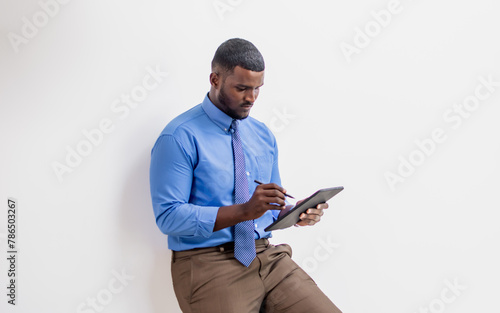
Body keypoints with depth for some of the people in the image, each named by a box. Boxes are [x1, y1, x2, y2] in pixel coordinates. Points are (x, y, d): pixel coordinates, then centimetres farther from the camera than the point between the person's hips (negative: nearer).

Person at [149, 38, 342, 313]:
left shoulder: (263, 135, 13)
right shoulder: (180, 138, -8)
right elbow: (168, 217, -16)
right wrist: (244, 211, -25)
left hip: (267, 255, 5)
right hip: (207, 262, -5)